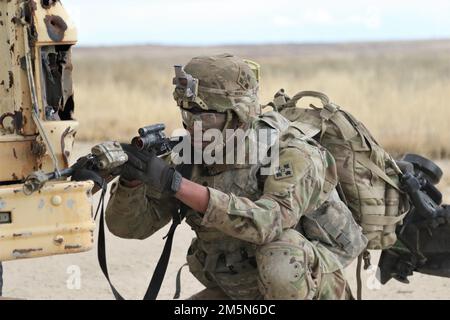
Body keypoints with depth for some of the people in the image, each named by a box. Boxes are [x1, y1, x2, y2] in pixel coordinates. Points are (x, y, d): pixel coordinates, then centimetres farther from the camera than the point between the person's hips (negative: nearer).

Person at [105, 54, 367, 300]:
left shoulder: (292, 155, -25)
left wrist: (176, 183, -46)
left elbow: (269, 222, -44)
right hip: (241, 294, 6)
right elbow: (130, 224, -7)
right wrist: (131, 178, -31)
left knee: (279, 258, -37)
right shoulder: (191, 158, -7)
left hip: (310, 282, -6)